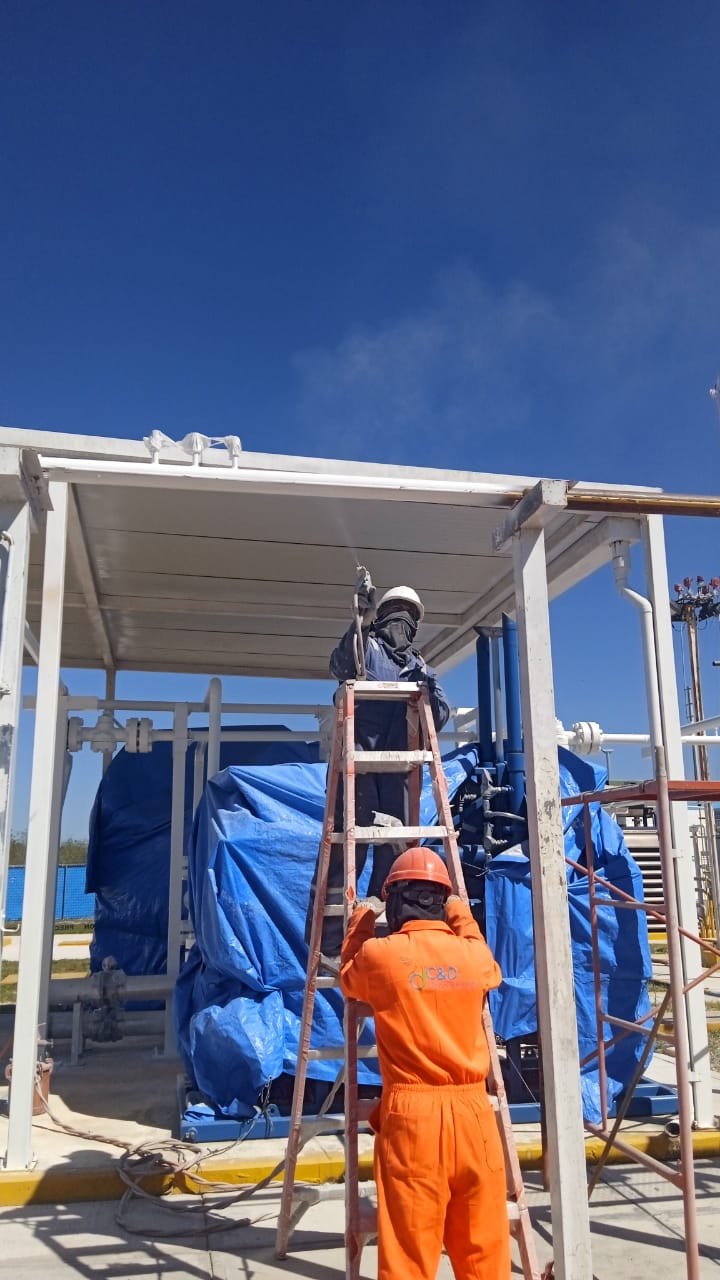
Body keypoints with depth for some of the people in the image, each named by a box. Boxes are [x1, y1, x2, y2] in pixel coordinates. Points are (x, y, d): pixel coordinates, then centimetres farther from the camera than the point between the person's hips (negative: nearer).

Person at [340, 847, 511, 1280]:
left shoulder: (379, 954, -5)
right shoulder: (473, 954, 2)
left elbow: (348, 980, 18)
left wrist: (361, 923, 29)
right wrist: (462, 919, 37)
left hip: (411, 1115, -3)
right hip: (472, 1113, 3)